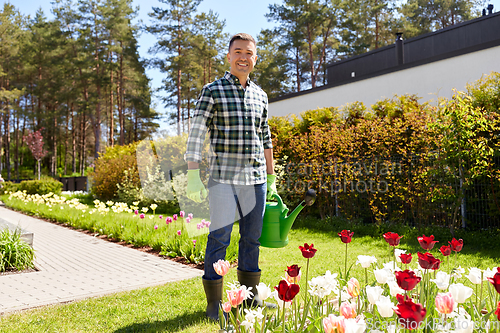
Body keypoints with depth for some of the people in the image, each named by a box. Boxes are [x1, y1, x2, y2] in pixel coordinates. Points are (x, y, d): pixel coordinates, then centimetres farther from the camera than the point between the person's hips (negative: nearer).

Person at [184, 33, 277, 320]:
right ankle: (215, 304, 11)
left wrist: (271, 178, 18)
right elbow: (196, 135, -7)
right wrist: (193, 177, -14)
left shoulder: (261, 95, 14)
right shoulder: (213, 91, -1)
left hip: (256, 180, 5)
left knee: (252, 238, 11)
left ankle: (250, 296, 26)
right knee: (219, 238, -3)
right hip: (224, 178, -5)